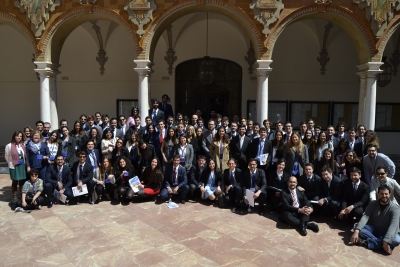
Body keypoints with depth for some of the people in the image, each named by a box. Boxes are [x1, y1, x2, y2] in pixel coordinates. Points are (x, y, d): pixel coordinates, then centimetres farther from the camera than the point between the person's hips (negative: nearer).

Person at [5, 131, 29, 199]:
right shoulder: (9, 146, -9)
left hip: (22, 166, 4)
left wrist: (27, 165, 6)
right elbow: (7, 157, -1)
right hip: (14, 166, -4)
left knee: (22, 181, 10)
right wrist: (12, 163, 1)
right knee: (15, 182, 5)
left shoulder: (23, 145, 4)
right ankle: (14, 197, 16)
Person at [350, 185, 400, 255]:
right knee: (357, 227, -25)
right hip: (373, 229, 2)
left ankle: (366, 242, -33)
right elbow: (365, 217, -18)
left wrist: (386, 241, -41)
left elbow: (393, 225, -26)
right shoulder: (373, 204, -3)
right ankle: (382, 243, -32)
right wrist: (356, 231, -35)